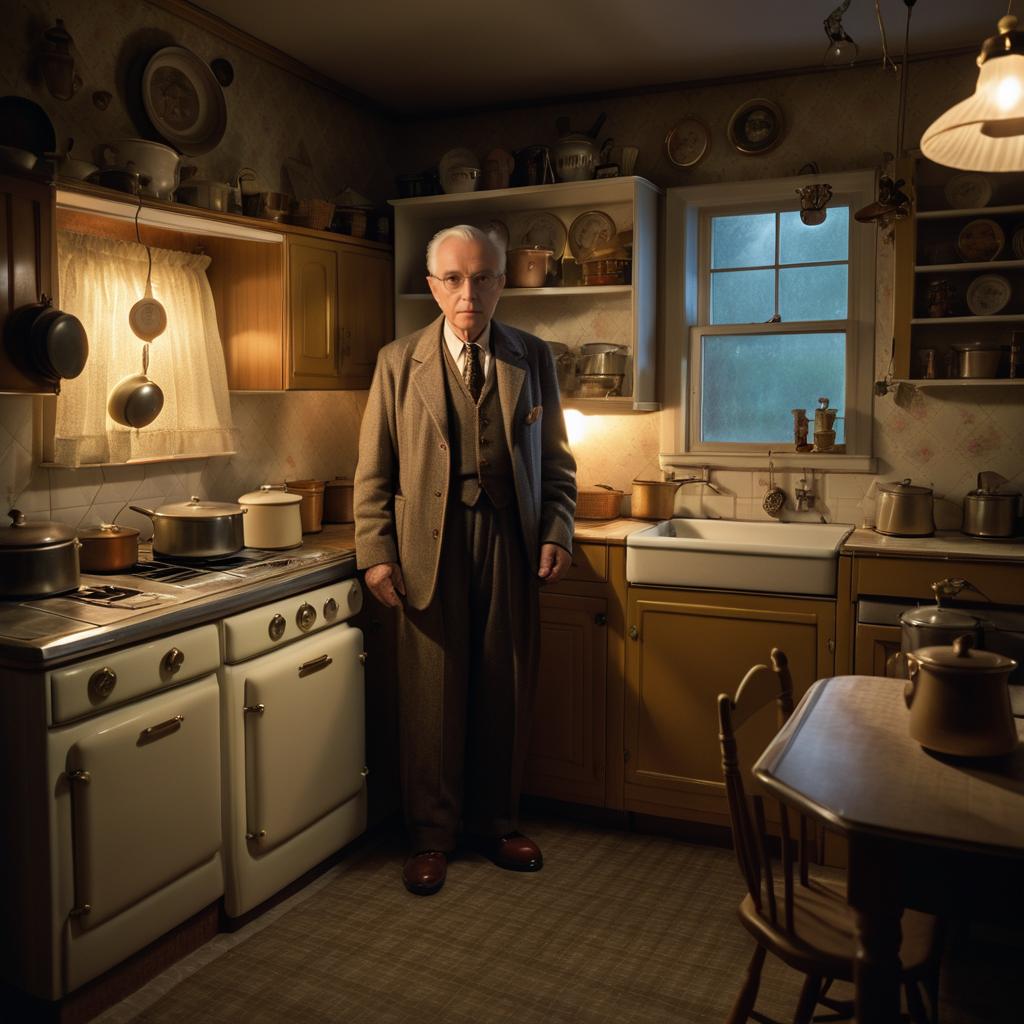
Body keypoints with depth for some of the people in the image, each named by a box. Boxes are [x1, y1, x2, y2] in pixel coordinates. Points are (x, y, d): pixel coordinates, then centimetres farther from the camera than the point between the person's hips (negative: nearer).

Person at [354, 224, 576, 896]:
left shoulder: (534, 359, 8)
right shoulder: (399, 362, 4)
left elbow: (555, 462, 11)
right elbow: (374, 471, 3)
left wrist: (557, 533, -1)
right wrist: (376, 552, -5)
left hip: (511, 546, 2)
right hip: (431, 547, -1)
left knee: (506, 690, 9)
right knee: (434, 694, 4)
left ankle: (496, 822, 27)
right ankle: (433, 835, 20)